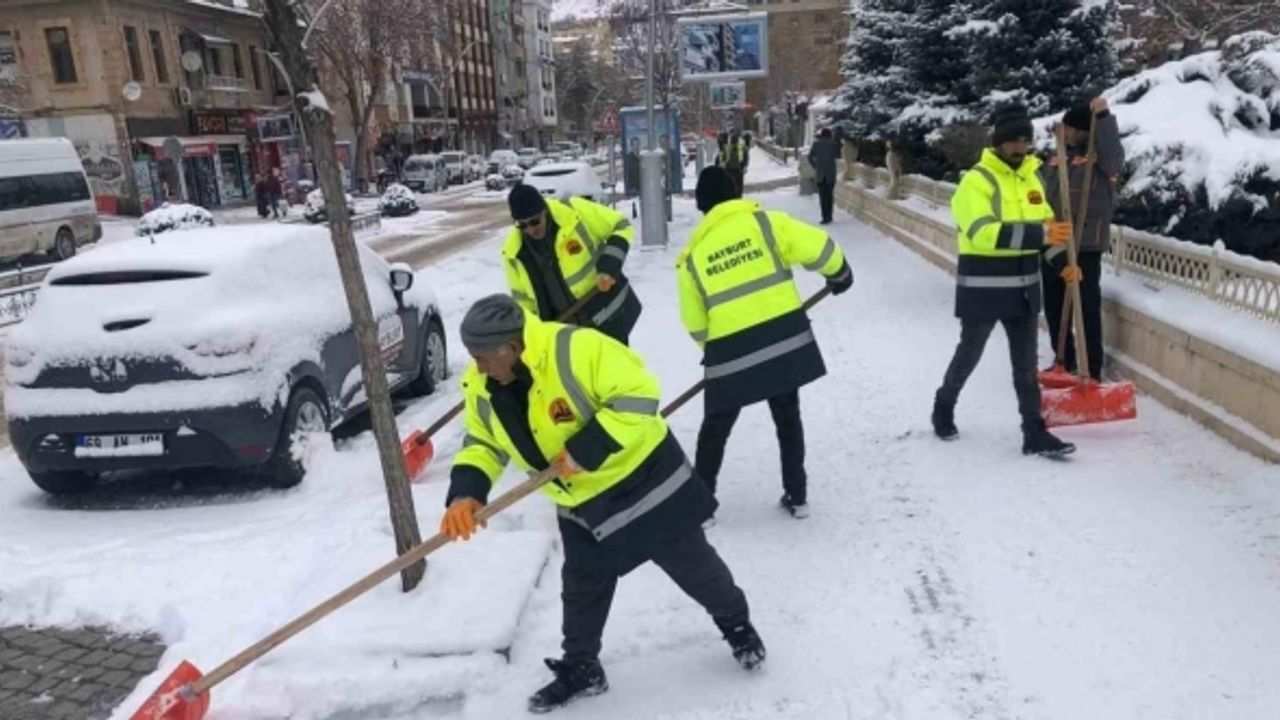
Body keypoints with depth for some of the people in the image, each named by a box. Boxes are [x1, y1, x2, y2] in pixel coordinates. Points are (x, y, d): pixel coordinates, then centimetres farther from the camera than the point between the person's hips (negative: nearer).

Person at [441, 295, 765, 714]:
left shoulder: (575, 350, -33)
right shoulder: (480, 388, -9)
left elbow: (639, 395, -32)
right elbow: (482, 444, 3)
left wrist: (585, 450, -33)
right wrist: (465, 492, -16)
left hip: (643, 479, -5)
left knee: (693, 566, 13)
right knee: (582, 590, 16)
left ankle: (736, 624, 41)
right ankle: (580, 669, 39)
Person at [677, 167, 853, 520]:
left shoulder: (693, 254, 5)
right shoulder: (766, 222, 0)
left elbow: (695, 323, 10)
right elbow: (819, 247, -3)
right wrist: (839, 275, 18)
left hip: (730, 351, 0)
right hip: (786, 338, 1)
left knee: (716, 427, 18)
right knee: (788, 418, 21)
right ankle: (797, 497, 28)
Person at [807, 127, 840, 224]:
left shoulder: (816, 143, -3)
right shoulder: (833, 143, -4)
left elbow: (810, 157, -3)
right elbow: (838, 155, 5)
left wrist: (815, 166, 9)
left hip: (819, 173, 0)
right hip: (831, 173, 0)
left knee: (822, 195, 1)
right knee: (829, 195, 8)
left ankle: (825, 217, -5)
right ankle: (828, 217, 7)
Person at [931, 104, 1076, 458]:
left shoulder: (1031, 177, 8)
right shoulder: (976, 181, -16)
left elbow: (1043, 223, 18)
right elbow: (984, 233, -29)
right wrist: (1039, 234, -35)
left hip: (1024, 286, 6)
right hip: (983, 289, -6)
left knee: (1026, 363, 9)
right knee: (969, 355, 11)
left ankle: (1035, 434, 16)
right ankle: (944, 406, 35)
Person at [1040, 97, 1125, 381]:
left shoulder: (1100, 157, -6)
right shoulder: (1058, 159, 13)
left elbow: (1114, 157, -31)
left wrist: (1104, 116, -34)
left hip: (1086, 246, -7)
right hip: (1052, 245, 7)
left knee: (1088, 309, -4)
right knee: (1053, 307, 15)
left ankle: (1093, 373, 3)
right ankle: (1064, 363, 30)